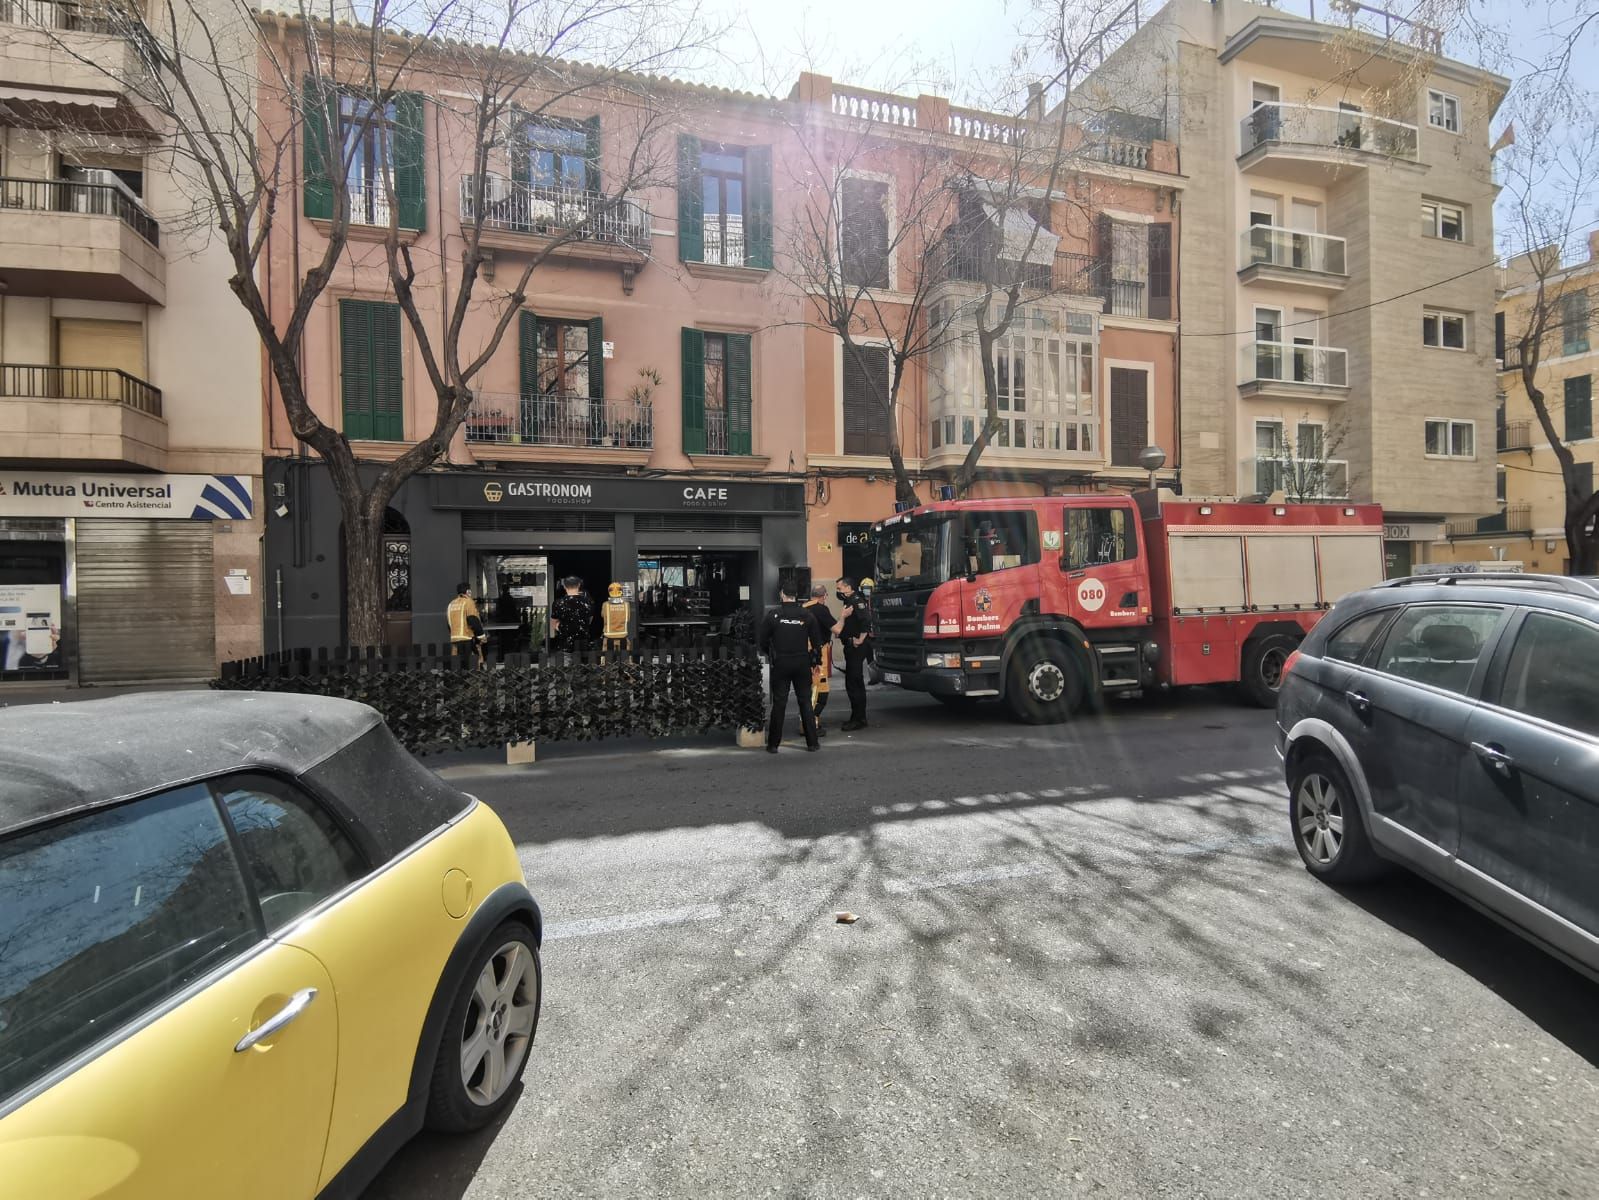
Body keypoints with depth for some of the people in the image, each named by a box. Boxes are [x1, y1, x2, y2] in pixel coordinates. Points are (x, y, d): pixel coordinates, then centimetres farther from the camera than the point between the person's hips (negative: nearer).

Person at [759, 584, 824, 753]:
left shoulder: (773, 615, -6)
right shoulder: (807, 615, -1)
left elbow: (763, 641, 0)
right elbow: (817, 641, 2)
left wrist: (770, 655, 18)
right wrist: (815, 660, 15)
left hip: (780, 663, -1)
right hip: (802, 664, 1)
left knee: (779, 703, 4)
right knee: (805, 701, 10)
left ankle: (773, 744, 8)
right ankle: (812, 742, 13)